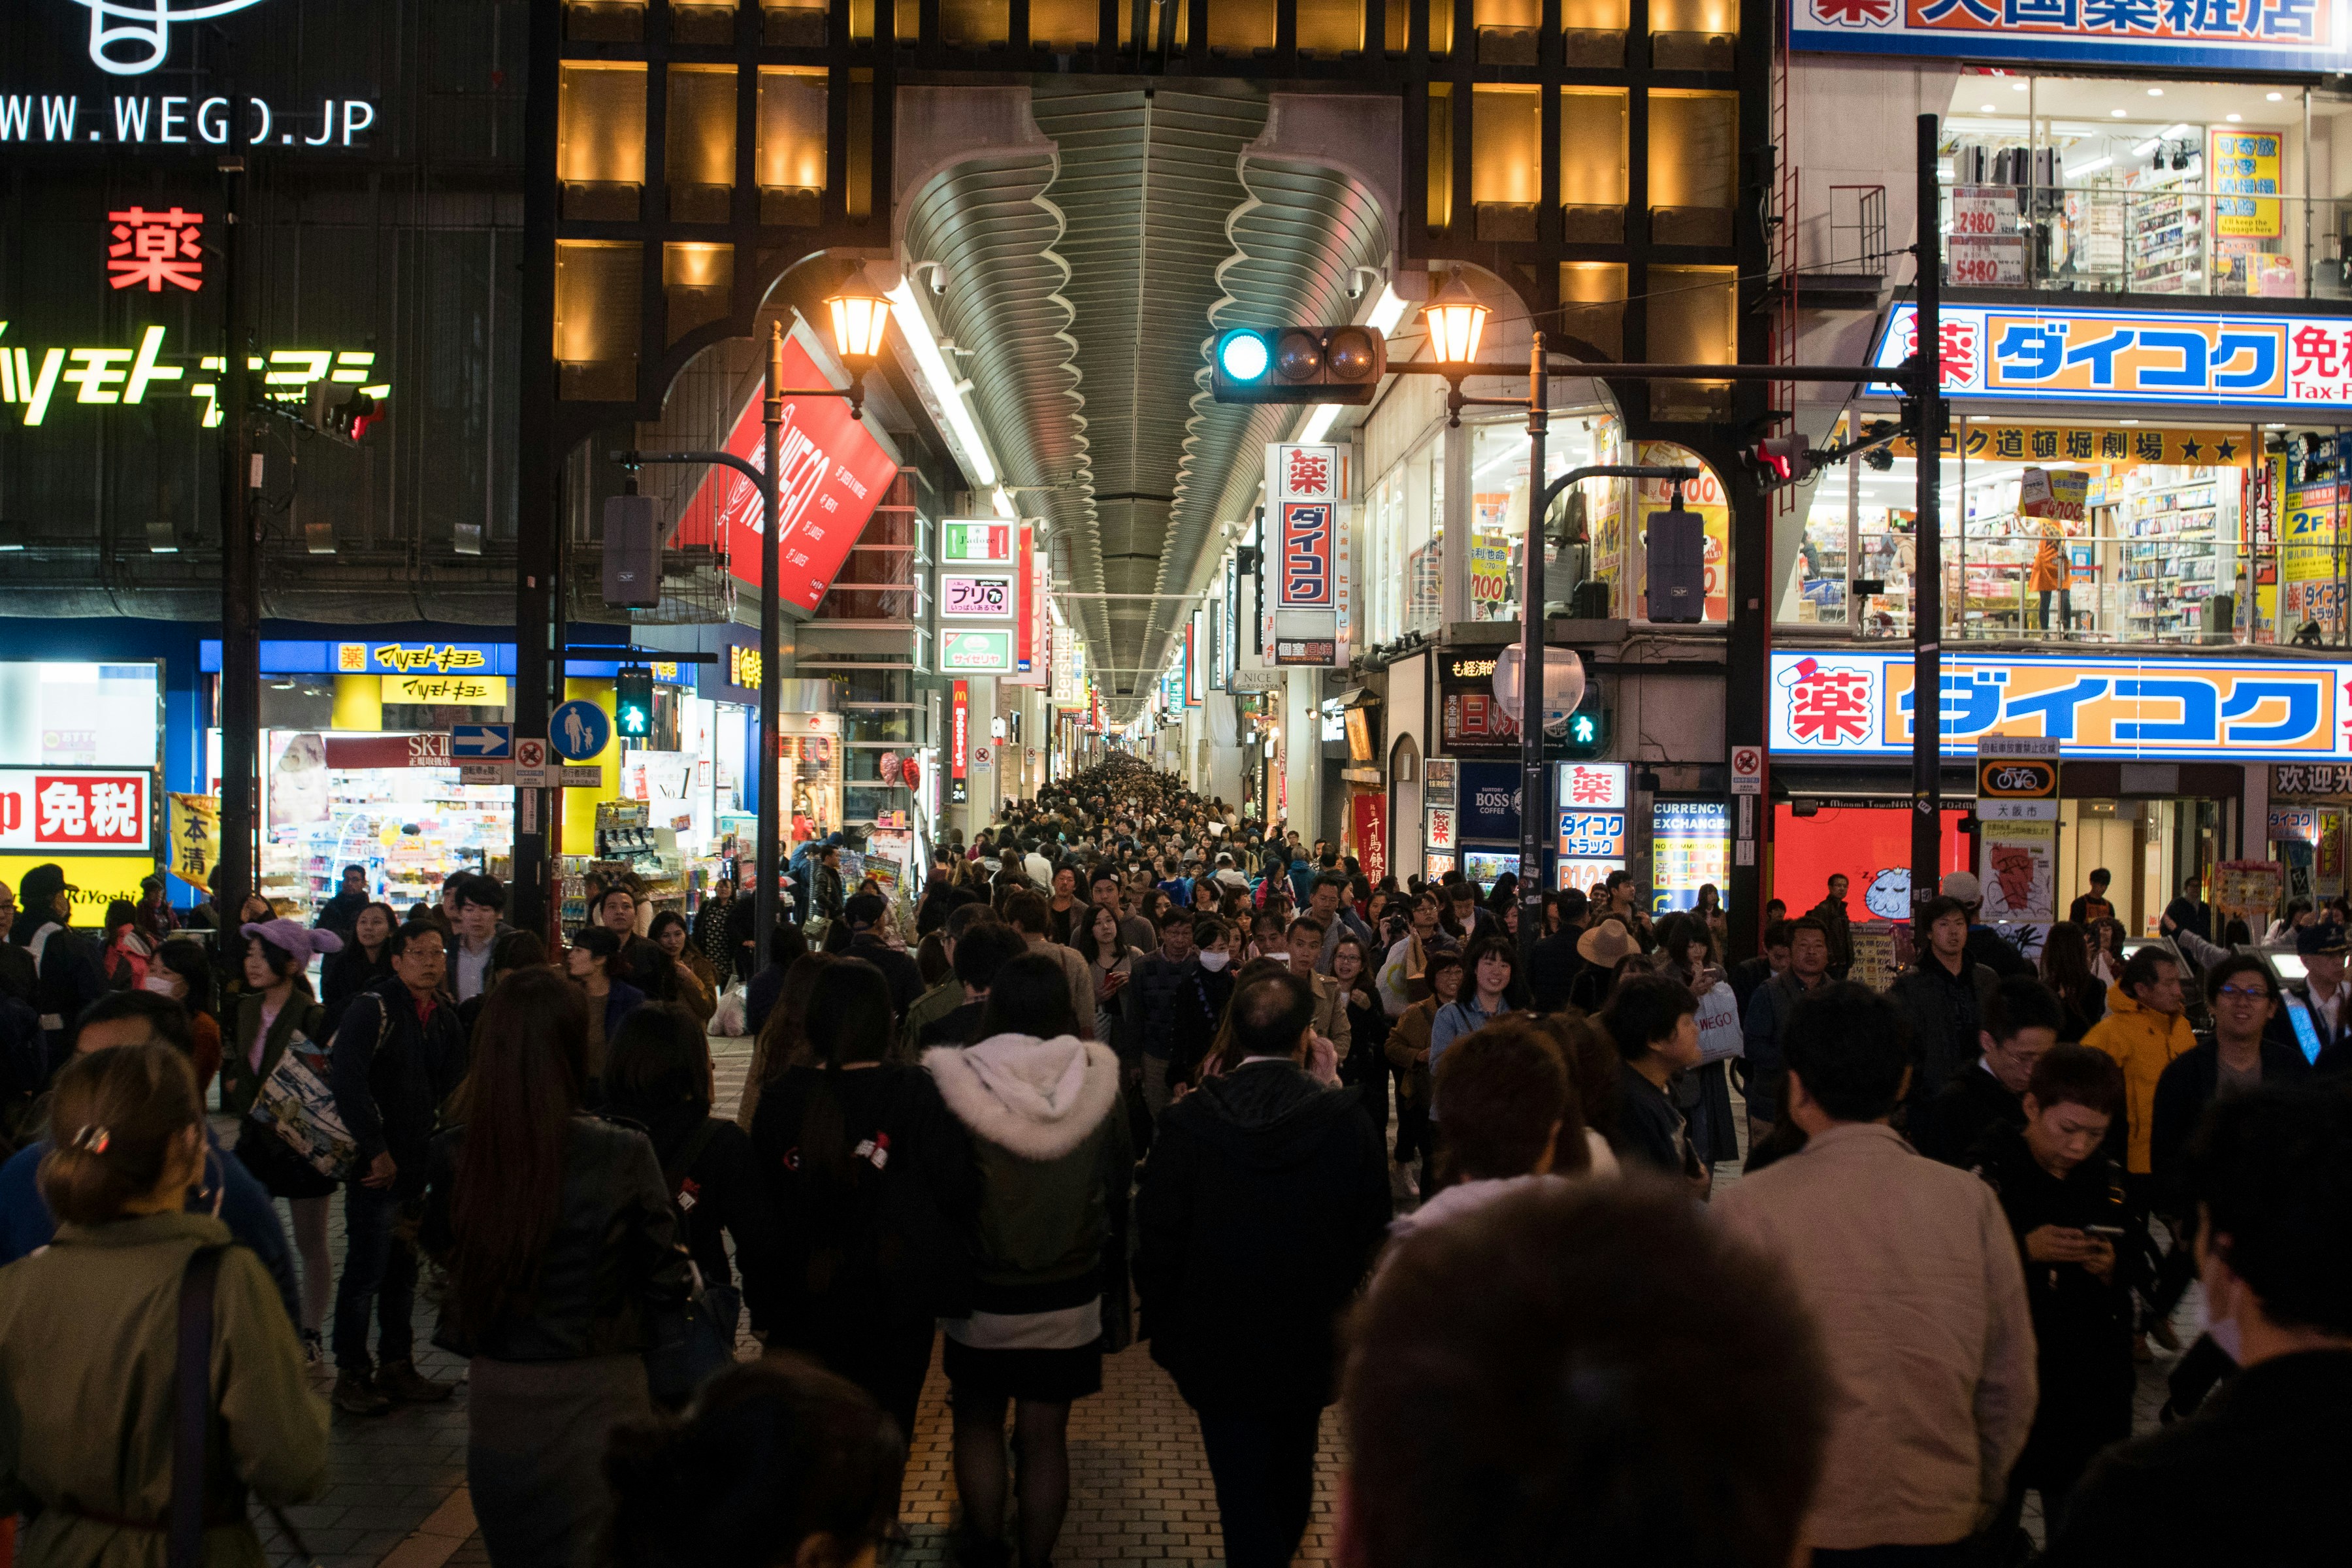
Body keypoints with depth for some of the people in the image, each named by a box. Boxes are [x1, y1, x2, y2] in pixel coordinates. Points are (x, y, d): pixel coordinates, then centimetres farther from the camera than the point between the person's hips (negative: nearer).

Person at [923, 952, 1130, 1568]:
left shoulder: (958, 1084, -18)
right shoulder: (1096, 1085, -12)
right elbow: (1119, 1186, -2)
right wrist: (1111, 1276, 12)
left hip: (981, 1292, -1)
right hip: (1069, 1296, 1)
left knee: (978, 1422, 20)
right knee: (1045, 1435, 13)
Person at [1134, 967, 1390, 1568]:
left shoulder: (1186, 1124, -17)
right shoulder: (1349, 1126, -16)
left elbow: (1157, 1243, -11)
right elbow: (1370, 1242, -8)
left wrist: (1167, 1335, 3)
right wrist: (1346, 1325, 9)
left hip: (1218, 1351, -2)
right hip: (1312, 1349, 3)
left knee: (1244, 1501, 10)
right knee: (1292, 1471, 29)